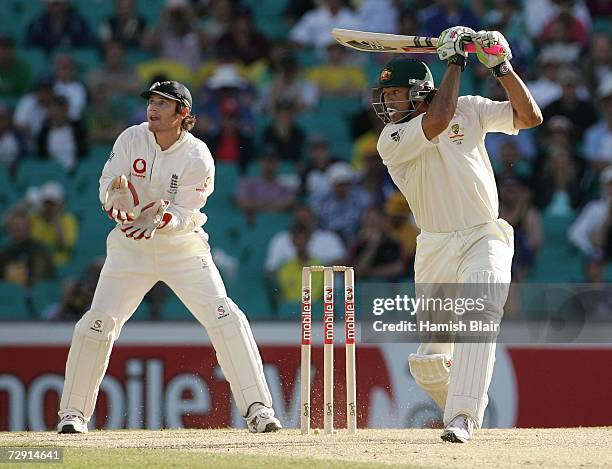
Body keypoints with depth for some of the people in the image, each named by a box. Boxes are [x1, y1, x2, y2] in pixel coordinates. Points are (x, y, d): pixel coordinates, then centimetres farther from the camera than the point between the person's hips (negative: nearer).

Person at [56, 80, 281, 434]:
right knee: (97, 323, -7)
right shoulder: (131, 139, -7)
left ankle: (258, 408, -11)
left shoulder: (197, 157, -15)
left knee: (225, 317, -16)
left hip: (183, 246, -2)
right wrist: (117, 196, -34)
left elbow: (186, 215, -18)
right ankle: (74, 412, 7)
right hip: (131, 246, 2)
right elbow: (108, 186, -11)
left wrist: (160, 218, -39)